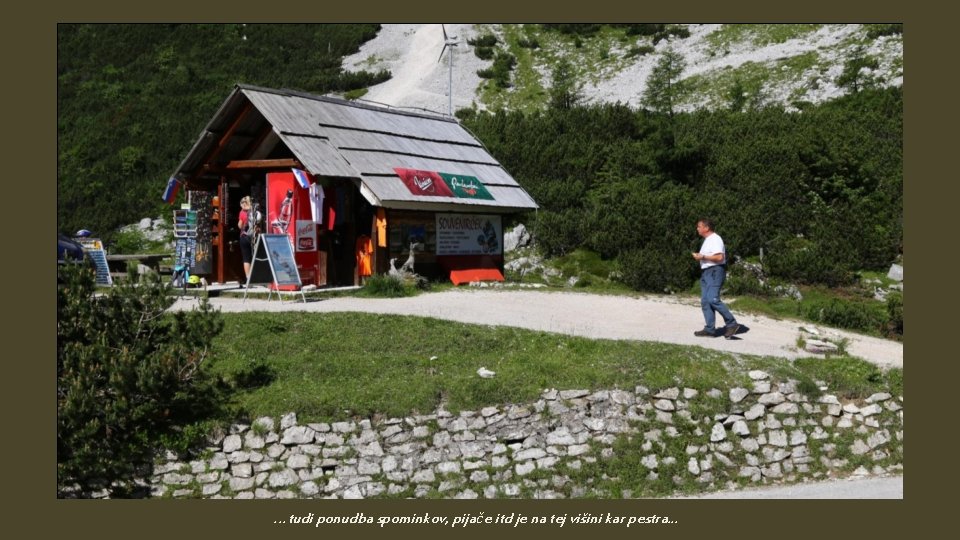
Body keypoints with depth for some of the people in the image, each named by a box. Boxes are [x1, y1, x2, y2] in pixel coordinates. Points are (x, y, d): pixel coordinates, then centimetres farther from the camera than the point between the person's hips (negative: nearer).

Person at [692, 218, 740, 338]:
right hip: (706, 272, 11)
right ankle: (710, 329, 3)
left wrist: (703, 257, -16)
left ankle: (731, 323, -13)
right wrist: (699, 256, 12)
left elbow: (719, 257, -21)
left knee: (713, 299, -20)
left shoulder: (715, 239, -10)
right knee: (705, 301, 3)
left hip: (715, 271, -11)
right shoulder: (707, 240, 22)